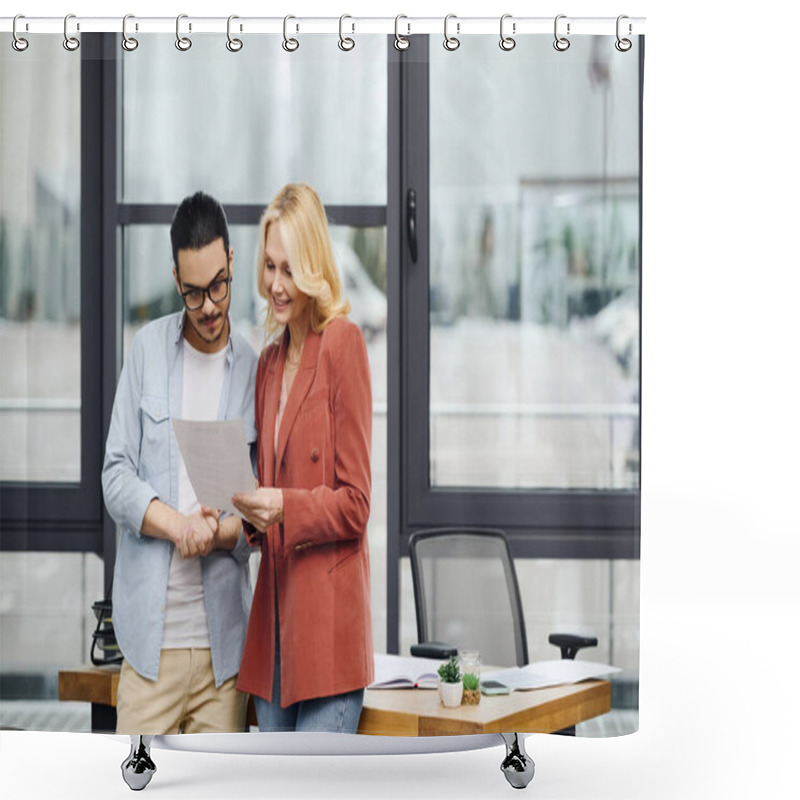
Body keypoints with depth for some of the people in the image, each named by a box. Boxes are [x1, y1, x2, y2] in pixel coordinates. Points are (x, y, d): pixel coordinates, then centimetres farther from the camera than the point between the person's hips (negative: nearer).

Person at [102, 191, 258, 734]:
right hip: (151, 632, -1)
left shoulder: (253, 369, 6)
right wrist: (178, 525, -15)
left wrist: (222, 531, -15)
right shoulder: (148, 350, 5)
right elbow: (116, 475, 2)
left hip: (223, 638, 1)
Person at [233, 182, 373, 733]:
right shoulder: (270, 361, 17)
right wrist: (250, 514, 0)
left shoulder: (343, 345, -6)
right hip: (275, 615, 8)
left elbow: (355, 504, -8)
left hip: (328, 618, -8)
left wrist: (284, 509, -21)